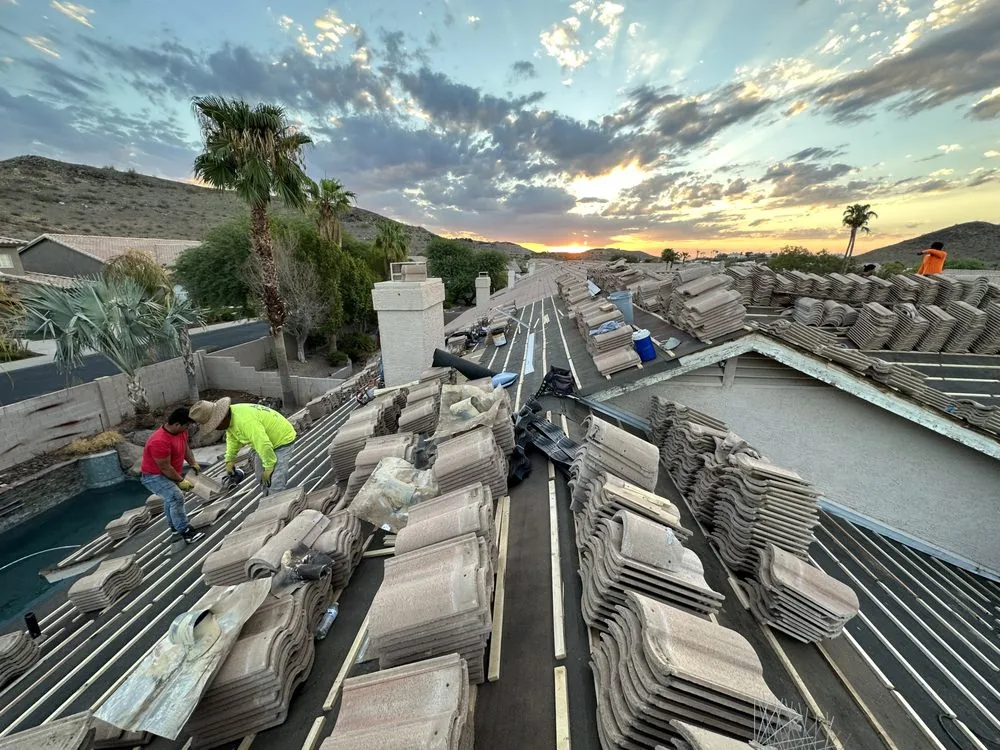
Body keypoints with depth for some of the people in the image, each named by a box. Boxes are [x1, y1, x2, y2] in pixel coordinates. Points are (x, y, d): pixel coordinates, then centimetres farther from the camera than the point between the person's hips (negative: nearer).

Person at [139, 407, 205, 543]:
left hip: (169, 473, 10)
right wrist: (181, 480, -19)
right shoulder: (159, 441, -36)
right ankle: (185, 531, -19)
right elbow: (165, 467, -28)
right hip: (154, 476, -10)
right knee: (176, 497, -26)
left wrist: (193, 463, -2)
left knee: (170, 498, 26)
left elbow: (186, 447, 7)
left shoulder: (180, 431, -11)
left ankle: (175, 525, 47)